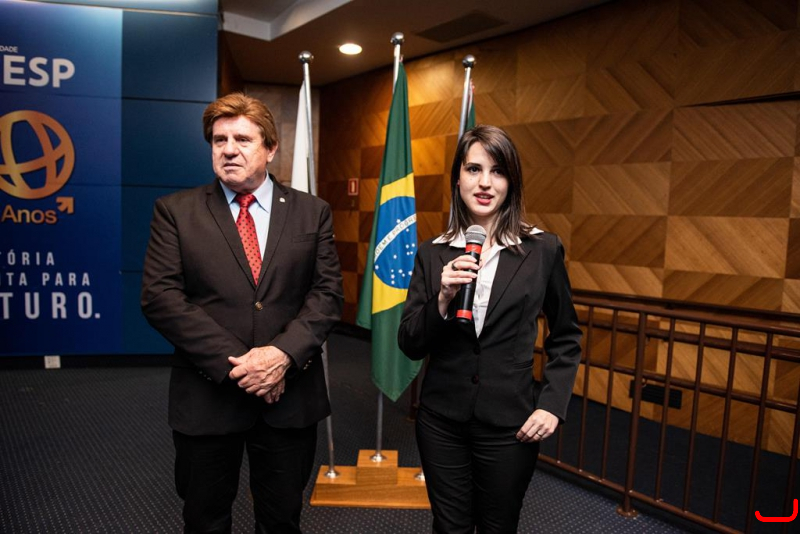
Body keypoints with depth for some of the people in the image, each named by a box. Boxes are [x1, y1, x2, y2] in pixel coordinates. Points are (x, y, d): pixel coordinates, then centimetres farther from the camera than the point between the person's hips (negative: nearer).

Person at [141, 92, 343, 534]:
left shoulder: (312, 212, 4)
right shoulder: (175, 211, 0)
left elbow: (327, 292, -2)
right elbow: (160, 296, -8)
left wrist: (284, 353, -17)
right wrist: (233, 362, -16)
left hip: (290, 396, 1)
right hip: (207, 396, 0)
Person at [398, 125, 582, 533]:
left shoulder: (543, 250, -5)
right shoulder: (433, 254, -2)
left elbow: (566, 338, 5)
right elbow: (410, 346, -2)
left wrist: (552, 404, -5)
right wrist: (443, 299, -18)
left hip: (509, 423, -1)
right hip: (441, 421, 2)